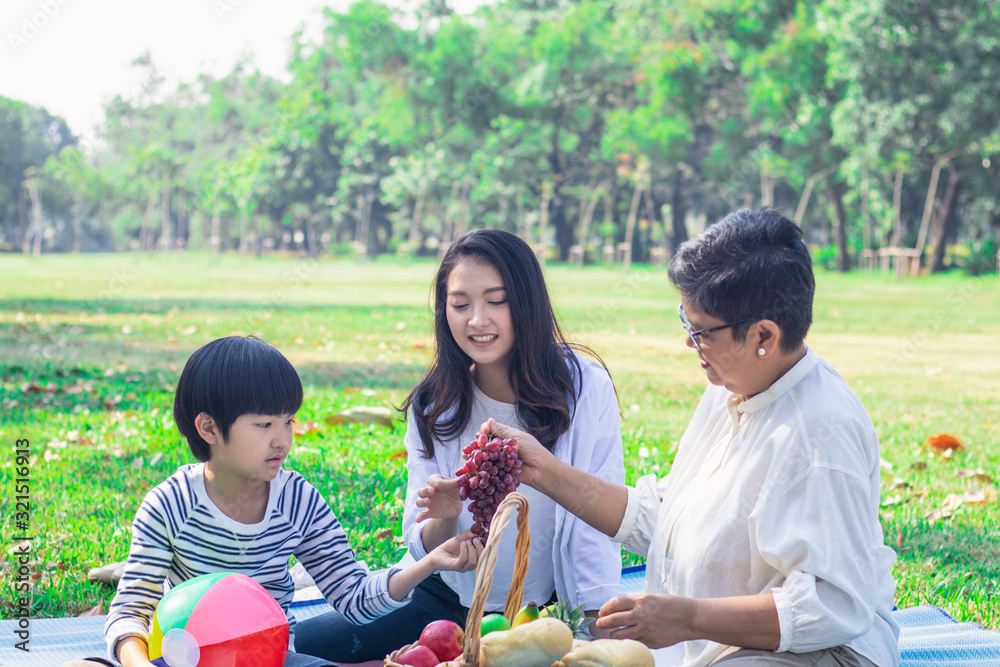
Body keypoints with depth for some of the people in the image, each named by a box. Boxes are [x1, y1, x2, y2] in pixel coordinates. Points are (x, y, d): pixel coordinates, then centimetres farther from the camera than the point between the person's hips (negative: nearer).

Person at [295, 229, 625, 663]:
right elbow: (424, 549, 0)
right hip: (447, 600, 3)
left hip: (547, 611, -3)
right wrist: (445, 517, -23)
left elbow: (598, 523, -11)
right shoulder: (432, 406, 0)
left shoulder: (584, 388, -11)